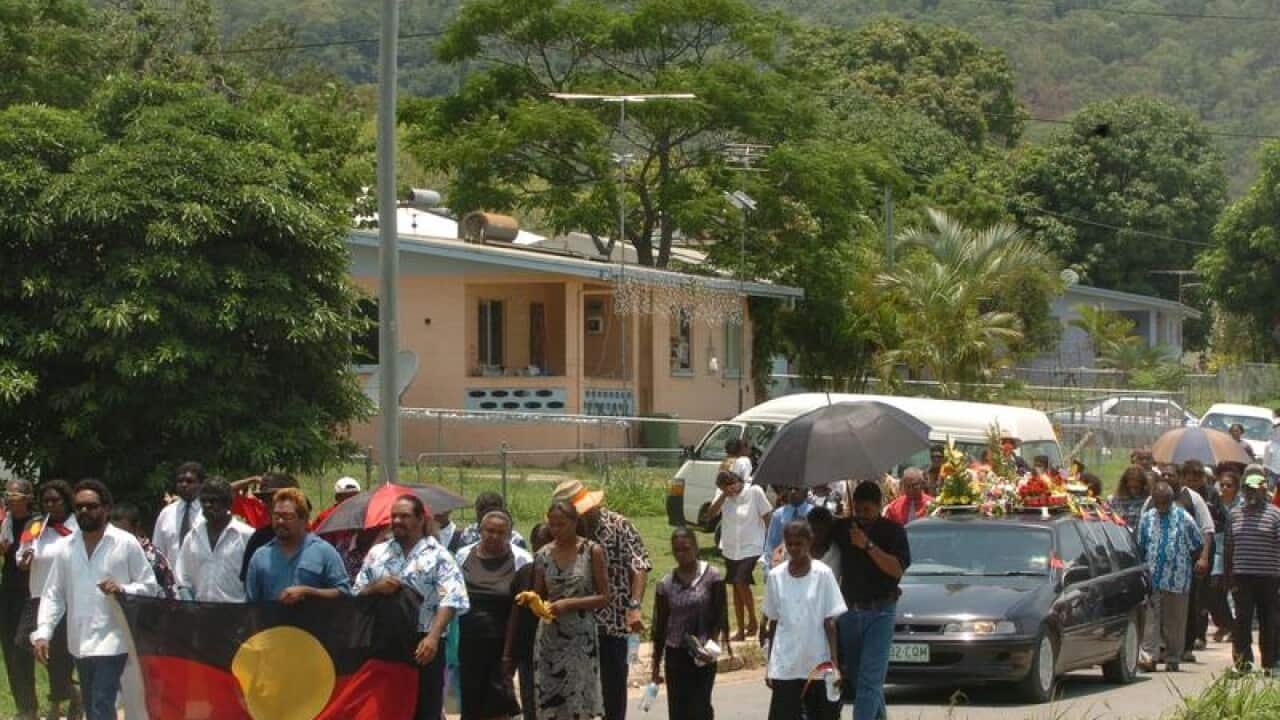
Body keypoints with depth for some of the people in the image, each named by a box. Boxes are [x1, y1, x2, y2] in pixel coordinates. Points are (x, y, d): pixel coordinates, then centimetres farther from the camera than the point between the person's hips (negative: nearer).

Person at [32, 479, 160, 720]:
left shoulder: (127, 543, -3)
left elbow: (150, 586, 1)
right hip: (79, 643, 5)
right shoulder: (66, 547, 7)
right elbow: (53, 594, 7)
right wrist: (42, 633, -4)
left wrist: (122, 589, -19)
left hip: (112, 642, -5)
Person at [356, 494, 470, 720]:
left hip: (424, 645, -4)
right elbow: (356, 594, 12)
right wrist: (375, 587, -10)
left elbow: (450, 600, -14)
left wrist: (433, 637, -27)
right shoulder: (377, 553, 13)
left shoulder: (438, 556, -1)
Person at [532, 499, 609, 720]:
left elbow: (604, 598, -4)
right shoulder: (544, 555, 7)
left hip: (580, 637, -3)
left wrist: (570, 604, -15)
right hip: (549, 636, 3)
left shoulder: (592, 552, -3)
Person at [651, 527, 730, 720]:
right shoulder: (666, 584, 3)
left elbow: (721, 617, -5)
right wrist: (656, 665, 9)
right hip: (675, 654, 3)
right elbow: (660, 627, 8)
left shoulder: (711, 577, -6)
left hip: (702, 655, -3)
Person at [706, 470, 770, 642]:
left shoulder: (754, 492, -11)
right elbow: (710, 514, -10)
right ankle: (741, 630, 16)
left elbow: (767, 517, -7)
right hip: (730, 549, 6)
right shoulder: (722, 495, 1)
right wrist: (724, 495, -19)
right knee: (736, 588, 9)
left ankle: (752, 620, -2)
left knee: (741, 582, -20)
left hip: (750, 548, -6)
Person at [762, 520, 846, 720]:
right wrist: (768, 664, 9)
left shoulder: (823, 574, -4)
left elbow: (830, 622, -3)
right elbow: (773, 622, 10)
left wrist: (834, 664, -9)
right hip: (784, 666, 2)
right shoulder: (776, 576, 3)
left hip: (818, 665, -2)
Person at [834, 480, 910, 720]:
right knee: (854, 674, 14)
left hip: (880, 612, -4)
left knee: (870, 679, -11)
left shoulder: (892, 531, -4)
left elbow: (897, 568, -16)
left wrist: (868, 545, -22)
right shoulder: (842, 528, 4)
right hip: (849, 610, 4)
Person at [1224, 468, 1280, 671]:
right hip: (1242, 576, 2)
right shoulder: (1235, 513, 10)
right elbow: (1229, 547, 13)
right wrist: (1228, 575, 8)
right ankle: (1243, 658, -3)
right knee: (1242, 618, -5)